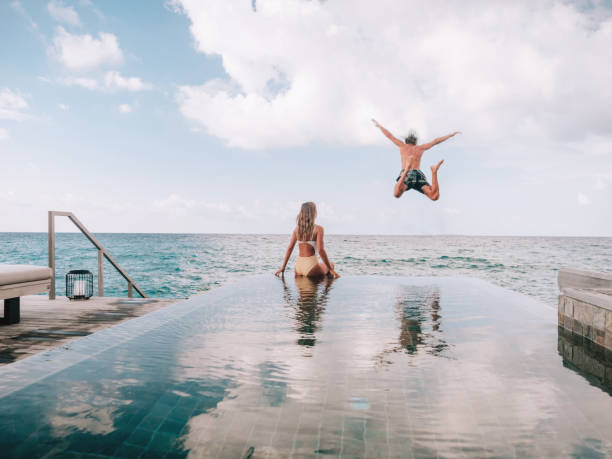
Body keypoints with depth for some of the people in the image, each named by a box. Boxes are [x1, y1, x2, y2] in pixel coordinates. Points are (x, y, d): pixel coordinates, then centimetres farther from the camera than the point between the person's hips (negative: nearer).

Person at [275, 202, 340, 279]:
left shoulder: (297, 229, 6)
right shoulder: (318, 229, -9)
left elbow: (289, 248, 6)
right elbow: (320, 250, -15)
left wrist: (283, 268, 9)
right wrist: (331, 269, -9)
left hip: (298, 266, 5)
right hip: (310, 265, -5)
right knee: (331, 265, 24)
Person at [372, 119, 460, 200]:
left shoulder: (403, 145, 27)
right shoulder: (420, 148, 31)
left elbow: (389, 135, 31)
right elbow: (436, 141, 36)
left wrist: (378, 125, 45)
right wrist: (451, 134, 48)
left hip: (406, 175, -2)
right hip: (419, 175, 2)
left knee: (397, 194, -31)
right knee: (435, 197, -16)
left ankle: (407, 170, -46)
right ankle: (434, 171, -32)